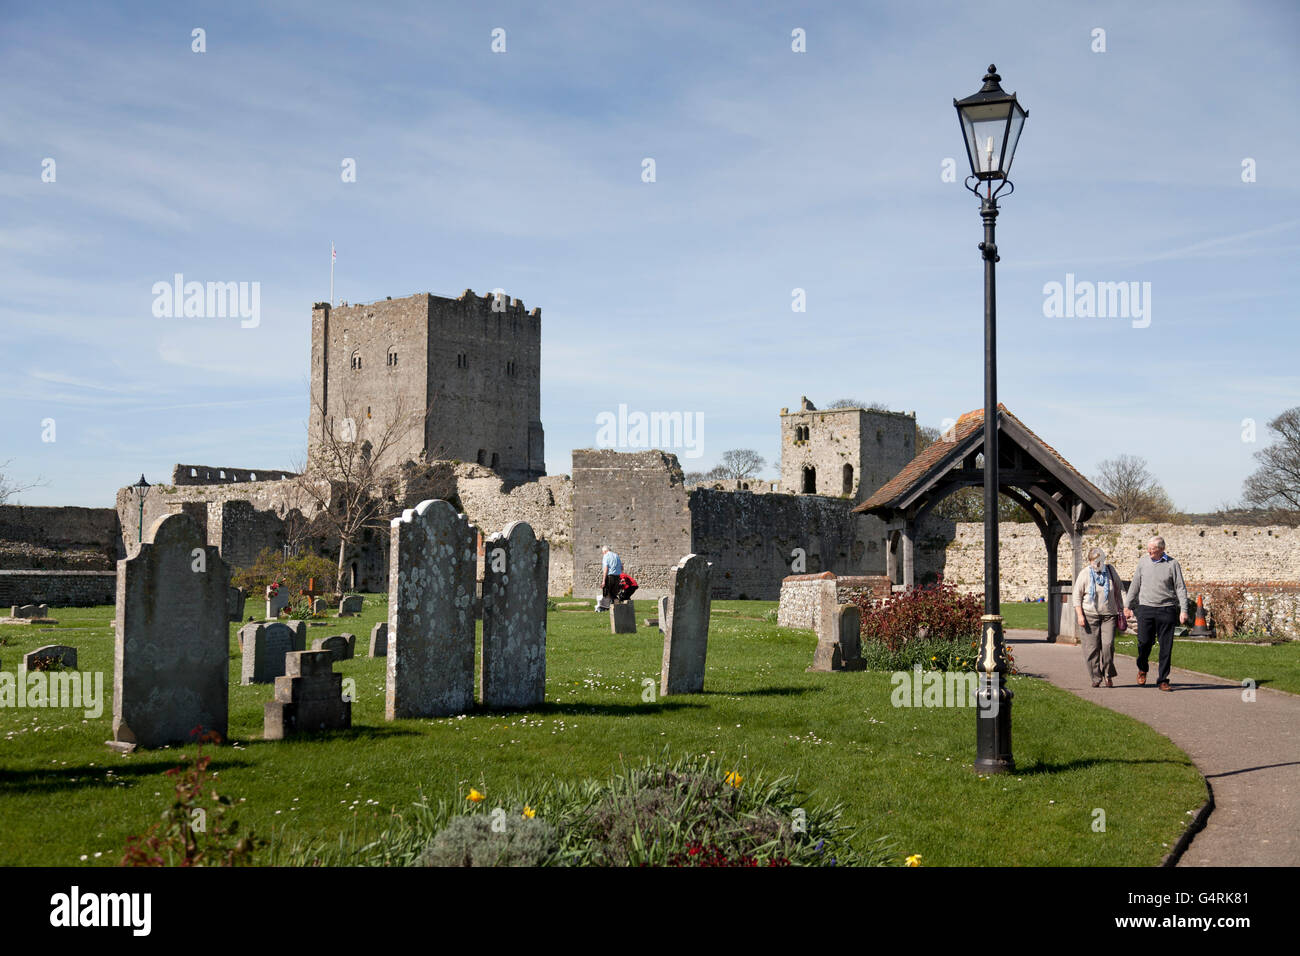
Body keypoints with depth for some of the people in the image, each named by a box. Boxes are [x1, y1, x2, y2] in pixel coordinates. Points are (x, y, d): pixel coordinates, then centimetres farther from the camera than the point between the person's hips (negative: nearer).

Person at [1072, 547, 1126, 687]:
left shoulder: (1111, 571, 6)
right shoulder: (1084, 574, -1)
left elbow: (1118, 591, 16)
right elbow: (1077, 596, 1)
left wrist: (1121, 610, 14)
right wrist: (1079, 615, -8)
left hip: (1109, 615, 1)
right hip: (1089, 615, -1)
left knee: (1108, 645, -12)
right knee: (1091, 648, -2)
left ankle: (1108, 674, 7)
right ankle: (1096, 678, 8)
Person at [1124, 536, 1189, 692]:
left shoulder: (1172, 564, 1)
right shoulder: (1143, 562, 8)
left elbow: (1181, 588, 1)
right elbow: (1135, 585, 14)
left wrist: (1183, 610, -7)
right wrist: (1127, 606, 12)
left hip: (1166, 610, -1)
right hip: (1146, 608, 1)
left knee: (1166, 647, -1)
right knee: (1144, 642, -3)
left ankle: (1163, 679, 8)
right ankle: (1142, 669, 25)